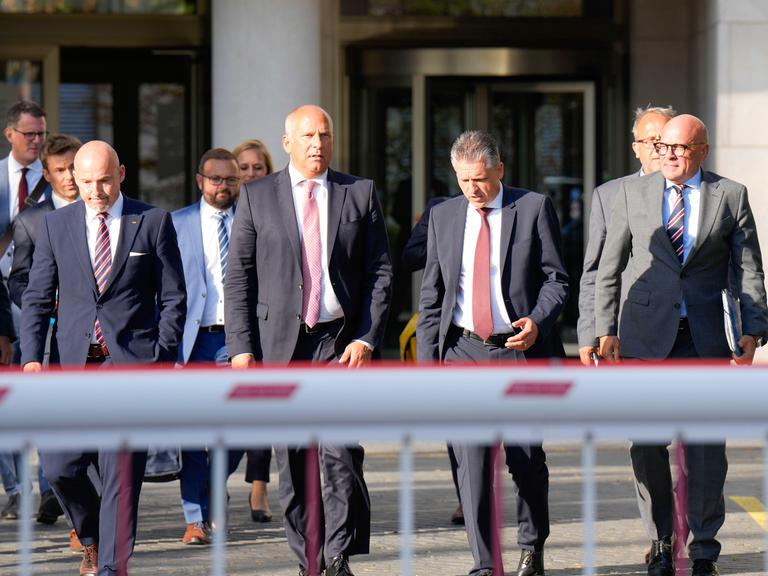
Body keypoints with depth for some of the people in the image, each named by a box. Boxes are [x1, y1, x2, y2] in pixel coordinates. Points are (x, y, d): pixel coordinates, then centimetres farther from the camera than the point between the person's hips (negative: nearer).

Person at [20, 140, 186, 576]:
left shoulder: (153, 222, 3)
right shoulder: (56, 225, 9)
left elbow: (173, 298, 4)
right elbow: (37, 298, 10)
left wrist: (163, 360, -6)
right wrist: (32, 357, -2)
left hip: (132, 361, -2)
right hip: (75, 364, 2)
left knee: (121, 470, -7)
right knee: (60, 466, -4)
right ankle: (93, 538, 23)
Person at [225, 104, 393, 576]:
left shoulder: (360, 193, 8)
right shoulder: (257, 196, 7)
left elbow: (381, 272, 7)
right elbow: (238, 277, 6)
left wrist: (367, 339, -4)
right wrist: (242, 347, -3)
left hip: (341, 342, -1)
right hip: (279, 343, 1)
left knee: (342, 453, -13)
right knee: (292, 463, 2)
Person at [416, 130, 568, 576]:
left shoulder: (534, 208, 0)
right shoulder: (444, 216, 9)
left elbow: (556, 278, 1)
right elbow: (432, 294, 12)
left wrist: (537, 322, -18)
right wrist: (428, 359, 4)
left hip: (518, 348, -2)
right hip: (463, 350, 2)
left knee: (526, 459, 5)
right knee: (472, 459, -9)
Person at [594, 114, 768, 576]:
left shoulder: (731, 196, 5)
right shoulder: (633, 194, 7)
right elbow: (609, 269, 10)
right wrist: (607, 331, 2)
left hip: (705, 338, -1)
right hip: (646, 335, 1)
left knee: (707, 447, 1)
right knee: (647, 444, 2)